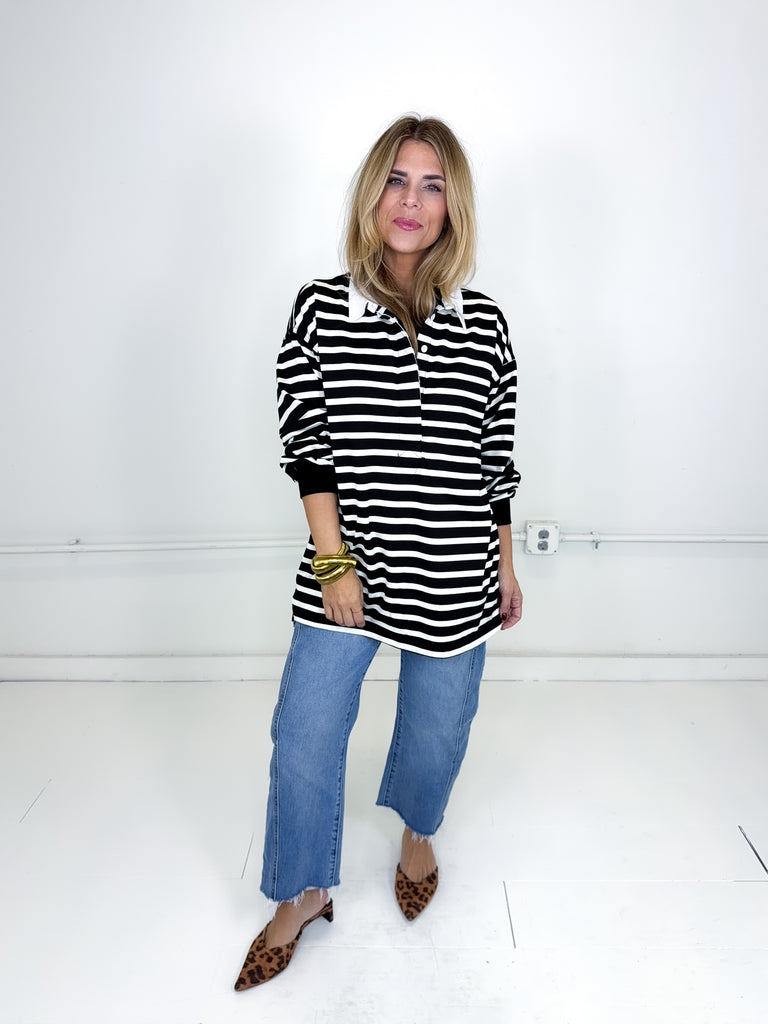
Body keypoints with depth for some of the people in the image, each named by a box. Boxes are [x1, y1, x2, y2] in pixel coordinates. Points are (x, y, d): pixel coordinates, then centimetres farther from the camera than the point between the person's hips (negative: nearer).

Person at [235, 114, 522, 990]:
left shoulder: (484, 325, 1)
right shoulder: (319, 310, -3)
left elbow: (496, 458, 6)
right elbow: (306, 447, -4)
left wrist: (506, 567, 9)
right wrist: (334, 561, -9)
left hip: (454, 579, 1)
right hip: (347, 566, -1)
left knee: (437, 729, 17)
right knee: (305, 733, 6)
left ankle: (417, 835, 50)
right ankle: (303, 894, 32)